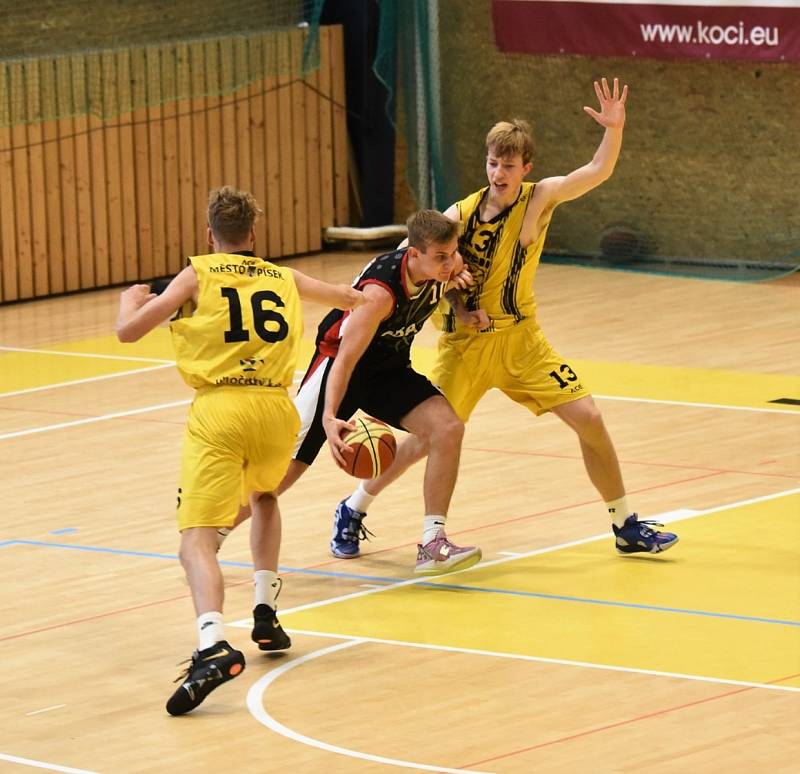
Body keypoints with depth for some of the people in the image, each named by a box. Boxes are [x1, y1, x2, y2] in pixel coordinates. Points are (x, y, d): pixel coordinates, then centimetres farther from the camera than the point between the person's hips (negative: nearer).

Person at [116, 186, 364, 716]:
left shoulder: (198, 276, 9)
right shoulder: (286, 279, 20)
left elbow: (128, 332, 7)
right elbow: (353, 299, 38)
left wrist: (132, 299, 30)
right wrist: (360, 297, 62)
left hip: (219, 410, -4)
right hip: (276, 407, 4)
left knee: (197, 540, -12)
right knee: (264, 498, 36)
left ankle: (214, 645, -37)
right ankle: (266, 612, 27)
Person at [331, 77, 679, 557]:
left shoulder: (539, 199, -9)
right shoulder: (461, 215, -12)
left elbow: (598, 172, -21)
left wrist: (615, 129, -38)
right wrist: (458, 306, -18)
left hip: (521, 338, 2)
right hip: (467, 342, -2)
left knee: (589, 418, -4)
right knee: (428, 439, -2)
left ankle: (627, 526, 9)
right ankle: (352, 510, 20)